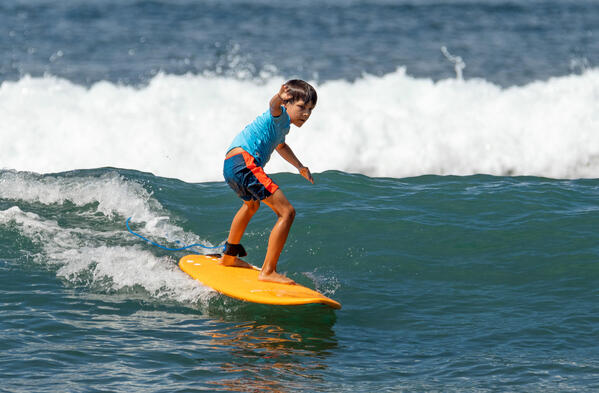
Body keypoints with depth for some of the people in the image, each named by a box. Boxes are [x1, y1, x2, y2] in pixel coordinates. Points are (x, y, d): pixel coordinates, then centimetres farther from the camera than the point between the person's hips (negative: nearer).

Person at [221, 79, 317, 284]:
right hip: (244, 161, -11)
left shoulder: (283, 125, 28)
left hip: (231, 167, 11)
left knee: (251, 204, 41)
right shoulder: (281, 116, -4)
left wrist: (299, 166, 47)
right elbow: (274, 107, -30)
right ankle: (268, 271, -17)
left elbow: (280, 145, 51)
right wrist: (279, 98, -52)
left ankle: (229, 255, 59)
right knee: (287, 212, -15)